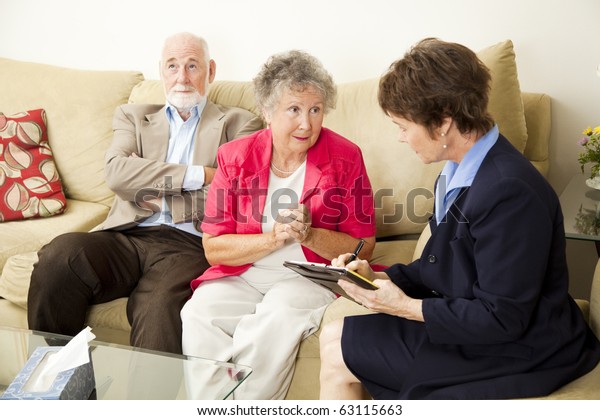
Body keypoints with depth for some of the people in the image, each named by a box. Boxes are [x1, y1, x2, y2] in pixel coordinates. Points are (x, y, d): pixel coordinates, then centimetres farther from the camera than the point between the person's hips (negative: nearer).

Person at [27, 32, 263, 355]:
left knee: (159, 312, -34)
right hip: (126, 236, 3)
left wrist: (158, 193, 0)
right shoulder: (133, 116, 23)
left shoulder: (238, 124, 16)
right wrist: (196, 175, -7)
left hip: (187, 244, -3)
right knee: (58, 257, -27)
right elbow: (116, 172, 1)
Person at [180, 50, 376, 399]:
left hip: (311, 278, -2)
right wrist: (273, 238, -18)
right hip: (242, 276, 2)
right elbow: (213, 248, -2)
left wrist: (309, 234, -19)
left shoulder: (345, 158, -3)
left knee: (281, 313, -32)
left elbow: (363, 247, -2)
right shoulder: (236, 156, 1)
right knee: (200, 312, -25)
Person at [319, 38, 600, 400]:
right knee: (335, 335, 8)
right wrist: (380, 278, -1)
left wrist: (407, 307, -20)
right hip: (466, 317, 9)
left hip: (512, 353, -8)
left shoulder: (509, 193, -29)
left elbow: (502, 319, -25)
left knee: (338, 355, -6)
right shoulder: (460, 171, 1)